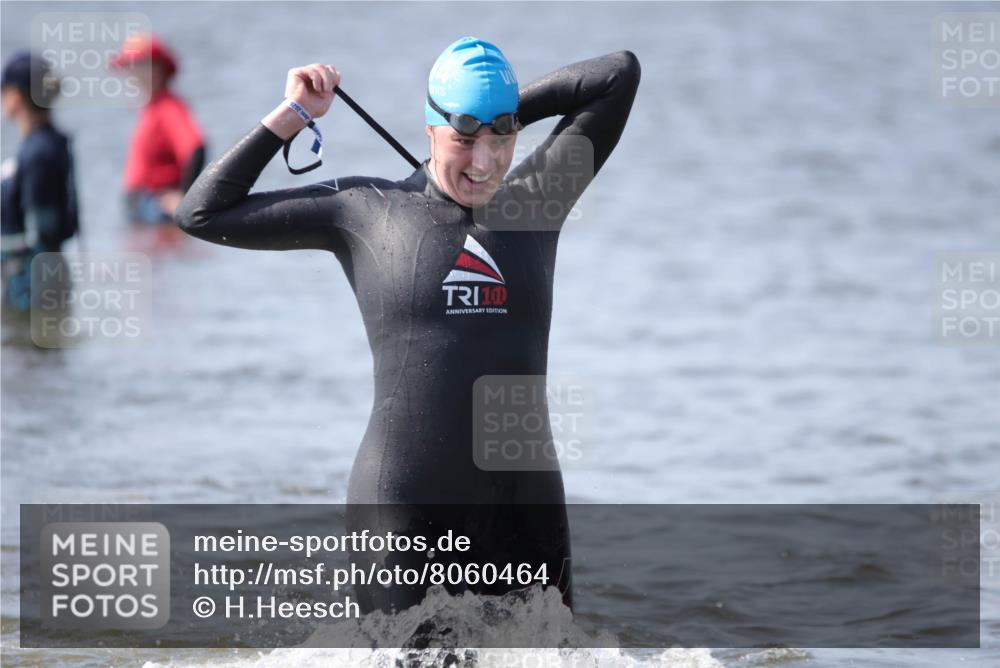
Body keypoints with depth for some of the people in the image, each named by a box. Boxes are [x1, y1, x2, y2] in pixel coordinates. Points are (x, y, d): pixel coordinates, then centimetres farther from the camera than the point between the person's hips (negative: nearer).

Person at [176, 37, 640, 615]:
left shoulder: (536, 204, 9)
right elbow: (205, 215, 7)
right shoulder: (367, 210, 3)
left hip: (525, 501, 3)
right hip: (404, 506, -3)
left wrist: (509, 112, 11)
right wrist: (293, 115, 7)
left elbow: (621, 74, 11)